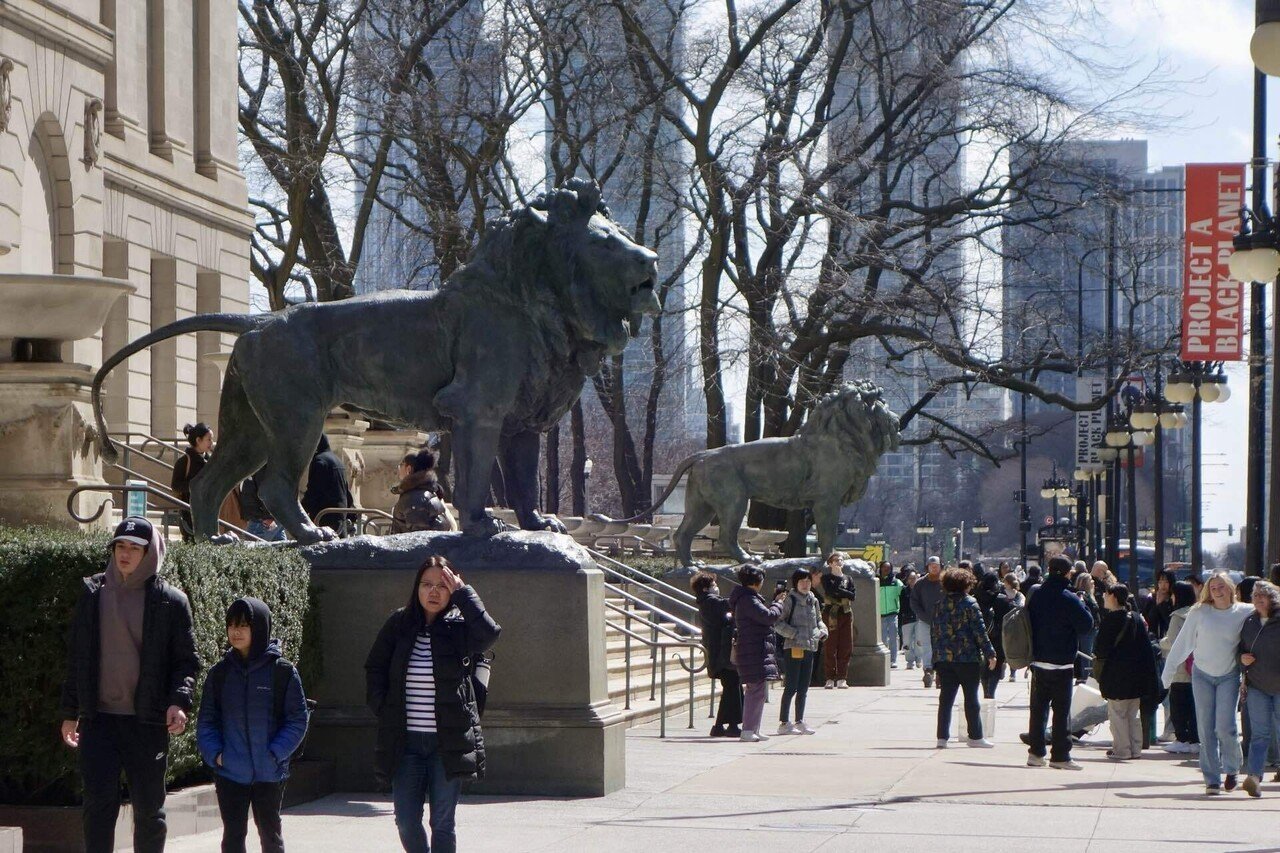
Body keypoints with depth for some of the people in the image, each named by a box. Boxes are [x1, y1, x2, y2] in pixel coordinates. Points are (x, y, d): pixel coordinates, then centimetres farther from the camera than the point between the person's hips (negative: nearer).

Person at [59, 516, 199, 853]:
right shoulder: (93, 594, 8)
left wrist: (179, 701, -16)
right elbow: (77, 657, 13)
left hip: (147, 723, -1)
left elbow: (187, 661, 1)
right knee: (99, 804, -7)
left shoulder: (171, 602, 1)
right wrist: (70, 712, 11)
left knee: (149, 809, 6)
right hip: (99, 718, 1)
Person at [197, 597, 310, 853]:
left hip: (269, 773, -2)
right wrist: (215, 753, -9)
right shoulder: (219, 673, 3)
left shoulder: (283, 671, -6)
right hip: (229, 772, 2)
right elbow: (206, 721, 6)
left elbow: (297, 720, -5)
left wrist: (274, 753, -15)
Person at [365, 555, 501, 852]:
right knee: (406, 822, 4)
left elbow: (489, 633, -25)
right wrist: (383, 710, 2)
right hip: (405, 741, 2)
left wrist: (462, 593, -18)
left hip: (448, 742, -2)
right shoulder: (399, 624, 4)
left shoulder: (459, 627, -3)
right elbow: (375, 669, 13)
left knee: (442, 823, 2)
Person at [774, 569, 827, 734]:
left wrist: (822, 631, 5)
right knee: (791, 687, -6)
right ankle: (784, 722, -1)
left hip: (809, 648, 7)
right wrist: (794, 633, -19)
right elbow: (777, 623, -10)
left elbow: (818, 620, 26)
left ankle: (799, 721, 19)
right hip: (793, 649, -7)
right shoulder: (790, 600, -7)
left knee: (803, 688, 11)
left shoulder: (813, 600, 12)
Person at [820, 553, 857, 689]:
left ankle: (842, 678, 3)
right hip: (830, 615, -3)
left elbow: (852, 596, 1)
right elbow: (830, 591, -12)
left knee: (846, 647, -2)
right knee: (830, 647, -6)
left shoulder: (848, 579, 16)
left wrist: (838, 592, -6)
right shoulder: (826, 578, 7)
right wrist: (845, 595, -9)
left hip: (846, 614, 3)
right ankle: (830, 678, -2)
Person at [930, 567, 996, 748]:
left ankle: (942, 737, 0)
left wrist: (937, 654, 17)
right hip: (968, 658, -4)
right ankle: (975, 736, 9)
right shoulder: (969, 604, -8)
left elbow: (933, 630, 11)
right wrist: (990, 653, -6)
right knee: (971, 698, 5)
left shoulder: (940, 604, 7)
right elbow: (980, 631, -11)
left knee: (946, 698, 6)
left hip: (943, 658, 4)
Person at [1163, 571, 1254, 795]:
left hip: (1229, 676, -1)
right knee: (1206, 729, 0)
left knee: (1225, 726, -12)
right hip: (1202, 675, 1)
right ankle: (1212, 779, 7)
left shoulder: (1245, 613, -4)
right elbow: (1182, 643, 3)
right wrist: (1168, 672, 4)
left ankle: (1231, 768, 13)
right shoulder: (1199, 613, -3)